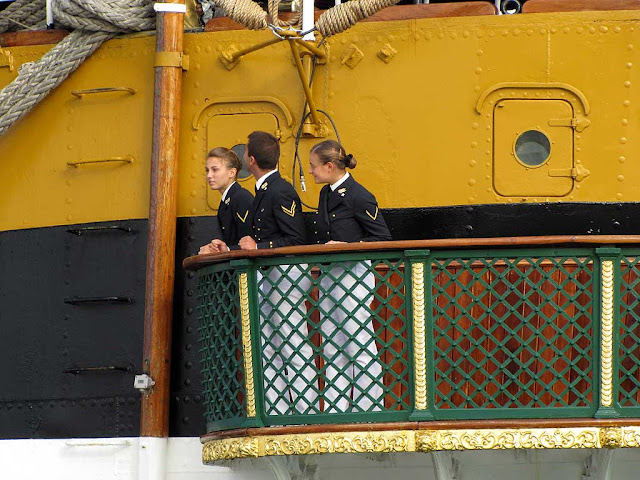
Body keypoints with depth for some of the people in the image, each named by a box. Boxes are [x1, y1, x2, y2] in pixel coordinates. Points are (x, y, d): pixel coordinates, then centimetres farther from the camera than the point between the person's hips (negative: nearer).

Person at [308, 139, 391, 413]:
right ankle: (335, 411, 13)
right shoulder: (326, 194, 12)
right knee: (332, 349, 9)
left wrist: (346, 247, -18)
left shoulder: (358, 196, -13)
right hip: (329, 276, 9)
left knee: (360, 348, -5)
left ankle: (369, 410, 0)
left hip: (354, 275, -9)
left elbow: (383, 239, -12)